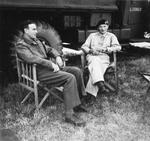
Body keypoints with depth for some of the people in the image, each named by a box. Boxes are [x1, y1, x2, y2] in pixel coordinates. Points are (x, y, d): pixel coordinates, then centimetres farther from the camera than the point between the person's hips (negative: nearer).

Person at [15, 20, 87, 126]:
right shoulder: (21, 45, -6)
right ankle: (69, 114, -26)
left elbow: (49, 49, 28)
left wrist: (57, 56, 5)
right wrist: (51, 64, -24)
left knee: (77, 71, -3)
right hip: (40, 72, -9)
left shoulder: (36, 41, 22)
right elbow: (31, 58, -23)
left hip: (50, 67, 9)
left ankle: (76, 104, 2)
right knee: (70, 78, -27)